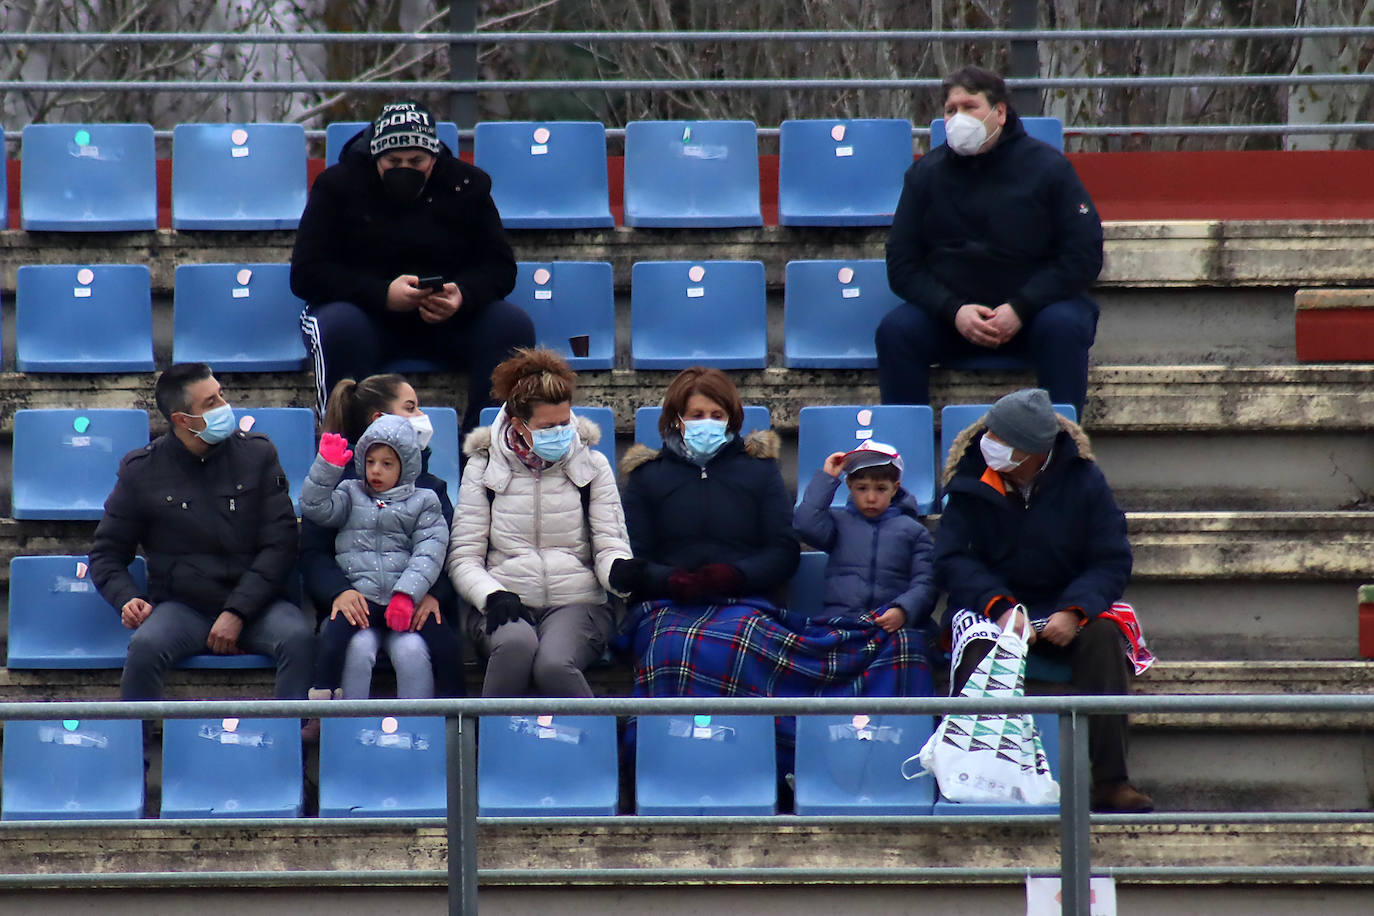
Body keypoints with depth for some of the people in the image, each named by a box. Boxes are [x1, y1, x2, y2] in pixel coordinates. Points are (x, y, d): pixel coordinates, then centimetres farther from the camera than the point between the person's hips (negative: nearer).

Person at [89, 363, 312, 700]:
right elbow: (106, 554, 13)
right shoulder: (141, 470, 5)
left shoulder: (256, 452, 6)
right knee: (145, 646, -34)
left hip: (252, 603, 1)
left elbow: (279, 544, 2)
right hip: (181, 607, 0)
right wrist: (127, 598, -9)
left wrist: (237, 612, -10)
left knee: (298, 639, -32)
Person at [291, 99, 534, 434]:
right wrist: (383, 293, -26)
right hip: (367, 312, -2)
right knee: (340, 327, -36)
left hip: (449, 317, 2)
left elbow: (499, 267, 0)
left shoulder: (465, 185, 3)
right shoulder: (338, 185, -2)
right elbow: (305, 274, -10)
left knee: (513, 327, -25)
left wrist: (463, 296, -25)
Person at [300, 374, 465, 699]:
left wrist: (432, 592, -16)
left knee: (412, 650, -32)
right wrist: (339, 590, -21)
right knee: (359, 648, -34)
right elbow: (313, 553, 0)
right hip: (356, 603, -1)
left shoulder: (429, 486, 17)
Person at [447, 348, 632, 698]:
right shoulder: (483, 468, 8)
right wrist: (493, 596, -16)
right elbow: (463, 557, 5)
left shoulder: (591, 465, 12)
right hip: (504, 605, 0)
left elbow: (610, 546, 7)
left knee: (554, 664, -35)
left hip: (577, 603, 0)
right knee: (516, 644, -38)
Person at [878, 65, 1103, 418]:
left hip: (1031, 307, -2)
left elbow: (1084, 256, -6)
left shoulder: (1047, 166, -3)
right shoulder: (926, 173, 4)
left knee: (1064, 327, -33)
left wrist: (1020, 309, -18)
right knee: (895, 329, -25)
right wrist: (953, 310, -16)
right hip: (949, 311, 2)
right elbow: (902, 264, 2)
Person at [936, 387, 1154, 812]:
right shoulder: (972, 482, -4)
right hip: (991, 605, -1)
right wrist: (999, 607, -25)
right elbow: (950, 560, -8)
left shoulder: (1082, 480, -4)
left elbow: (1112, 561, -5)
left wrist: (1075, 611, -23)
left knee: (1103, 636, -30)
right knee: (979, 647, -34)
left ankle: (1111, 781, -30)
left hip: (1063, 606, 1)